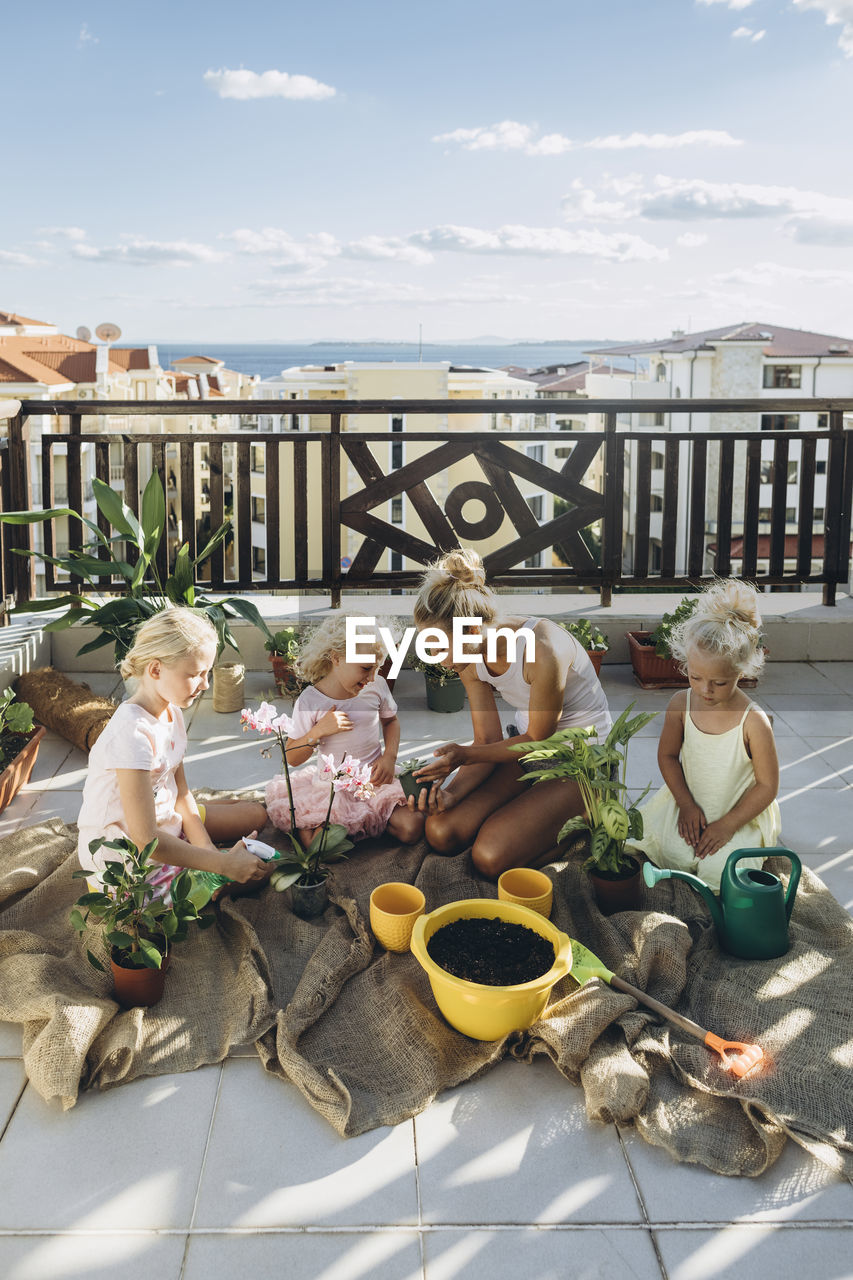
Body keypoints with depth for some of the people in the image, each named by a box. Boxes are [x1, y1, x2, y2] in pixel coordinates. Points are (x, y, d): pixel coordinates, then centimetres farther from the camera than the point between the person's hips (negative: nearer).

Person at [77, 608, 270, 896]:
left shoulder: (172, 713, 0)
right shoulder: (133, 733, -31)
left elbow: (182, 794, 2)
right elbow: (145, 839, -31)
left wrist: (207, 848, -14)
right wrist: (222, 863, -30)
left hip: (163, 820, 9)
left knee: (255, 814, 13)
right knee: (250, 873, -14)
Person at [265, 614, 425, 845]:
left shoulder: (377, 686, -4)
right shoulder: (310, 701, -13)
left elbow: (390, 721, 17)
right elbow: (291, 758, -7)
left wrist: (389, 757, -1)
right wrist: (320, 730, -24)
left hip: (375, 778, 3)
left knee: (411, 828, -18)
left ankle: (366, 819, 9)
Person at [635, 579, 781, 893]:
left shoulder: (753, 722, -23)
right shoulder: (681, 703, -12)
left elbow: (767, 785, -13)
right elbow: (668, 755, 3)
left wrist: (727, 825, -16)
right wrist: (686, 805, -7)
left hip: (740, 814, -3)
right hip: (690, 801, 3)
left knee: (719, 867, -21)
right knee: (671, 851, -16)